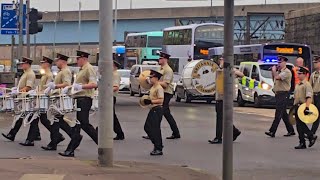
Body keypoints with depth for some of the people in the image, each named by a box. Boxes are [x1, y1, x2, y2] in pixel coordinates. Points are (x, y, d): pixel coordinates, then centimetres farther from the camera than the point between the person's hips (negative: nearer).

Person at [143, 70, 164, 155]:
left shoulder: (159, 88, -15)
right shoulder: (153, 87, 15)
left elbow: (161, 100, -22)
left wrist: (150, 101, -24)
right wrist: (147, 100, 9)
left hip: (157, 110, -11)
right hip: (153, 109, 11)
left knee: (155, 129, -8)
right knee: (147, 127, 12)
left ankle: (158, 149, -3)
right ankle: (157, 144, 19)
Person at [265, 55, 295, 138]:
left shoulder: (287, 72, -12)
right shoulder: (279, 71, 15)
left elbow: (277, 77, -26)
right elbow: (274, 78, 25)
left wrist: (274, 70, -9)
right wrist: (273, 71, 12)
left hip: (283, 94, -10)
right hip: (278, 94, 10)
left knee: (278, 114, -12)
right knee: (283, 114, 12)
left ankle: (272, 131, -17)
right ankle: (291, 130, 19)